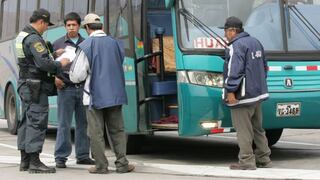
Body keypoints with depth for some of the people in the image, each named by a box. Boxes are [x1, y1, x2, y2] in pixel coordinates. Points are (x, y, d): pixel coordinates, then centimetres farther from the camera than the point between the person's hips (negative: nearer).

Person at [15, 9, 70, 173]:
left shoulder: (22, 36, 15)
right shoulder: (34, 39, -17)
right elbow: (43, 63, -25)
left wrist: (54, 55, 12)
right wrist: (60, 64, -10)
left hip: (25, 84, 10)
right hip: (35, 86, -10)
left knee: (26, 121, 13)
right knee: (37, 122, -8)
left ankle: (25, 160, 17)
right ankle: (34, 162, -8)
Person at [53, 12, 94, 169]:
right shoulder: (58, 43, 6)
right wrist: (55, 78, -10)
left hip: (83, 88, 2)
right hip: (66, 88, -2)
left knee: (83, 123, 7)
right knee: (64, 123, -3)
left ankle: (82, 155, 16)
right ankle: (60, 157, 2)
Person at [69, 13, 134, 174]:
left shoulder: (86, 46, -10)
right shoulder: (115, 43, 5)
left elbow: (76, 76, -10)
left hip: (95, 95, -4)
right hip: (115, 94, 4)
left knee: (96, 132, 3)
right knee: (117, 130, 12)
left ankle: (101, 165, 5)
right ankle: (122, 163, 10)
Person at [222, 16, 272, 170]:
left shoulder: (236, 46, -14)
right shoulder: (255, 42, 16)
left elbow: (234, 71, -23)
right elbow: (264, 67, 24)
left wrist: (230, 91, -23)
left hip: (243, 96, -10)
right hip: (258, 94, 10)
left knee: (243, 130, -6)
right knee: (257, 128, 17)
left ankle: (246, 161, -5)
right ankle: (263, 159, 22)